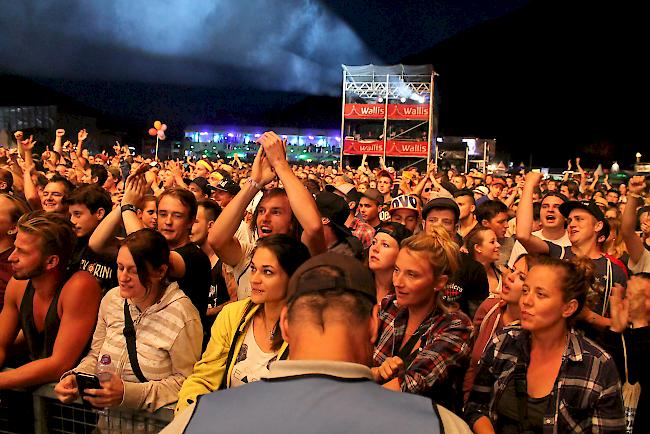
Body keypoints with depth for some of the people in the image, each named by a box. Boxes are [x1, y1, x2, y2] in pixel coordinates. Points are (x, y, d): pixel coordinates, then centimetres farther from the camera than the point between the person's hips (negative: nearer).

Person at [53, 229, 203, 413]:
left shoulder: (182, 316, -13)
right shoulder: (112, 299, 8)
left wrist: (128, 393, -18)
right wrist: (74, 377, 0)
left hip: (151, 419, -5)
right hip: (101, 413, 5)